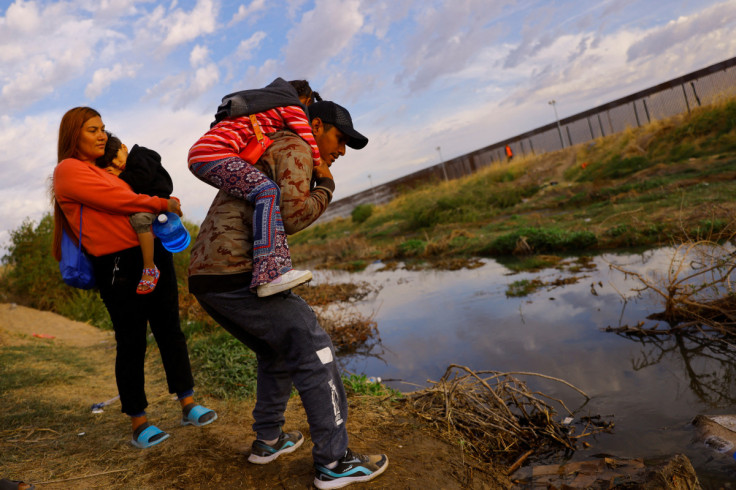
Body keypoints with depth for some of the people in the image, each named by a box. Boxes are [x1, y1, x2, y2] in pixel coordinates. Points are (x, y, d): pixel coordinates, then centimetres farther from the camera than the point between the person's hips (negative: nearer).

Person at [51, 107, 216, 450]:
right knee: (131, 343, 0)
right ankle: (138, 423, 13)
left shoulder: (102, 169, 22)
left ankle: (188, 404, 16)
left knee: (170, 331, 7)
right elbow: (116, 200, -12)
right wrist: (163, 204, -3)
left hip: (152, 253, 8)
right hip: (118, 266, -7)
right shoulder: (68, 170, -3)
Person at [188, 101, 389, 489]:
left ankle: (268, 440, 31)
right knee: (311, 348, -4)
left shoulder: (264, 155, 28)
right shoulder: (295, 148, -2)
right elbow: (292, 217, -14)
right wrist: (326, 186, 2)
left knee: (277, 351, 23)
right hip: (235, 272, -10)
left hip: (202, 277, 10)